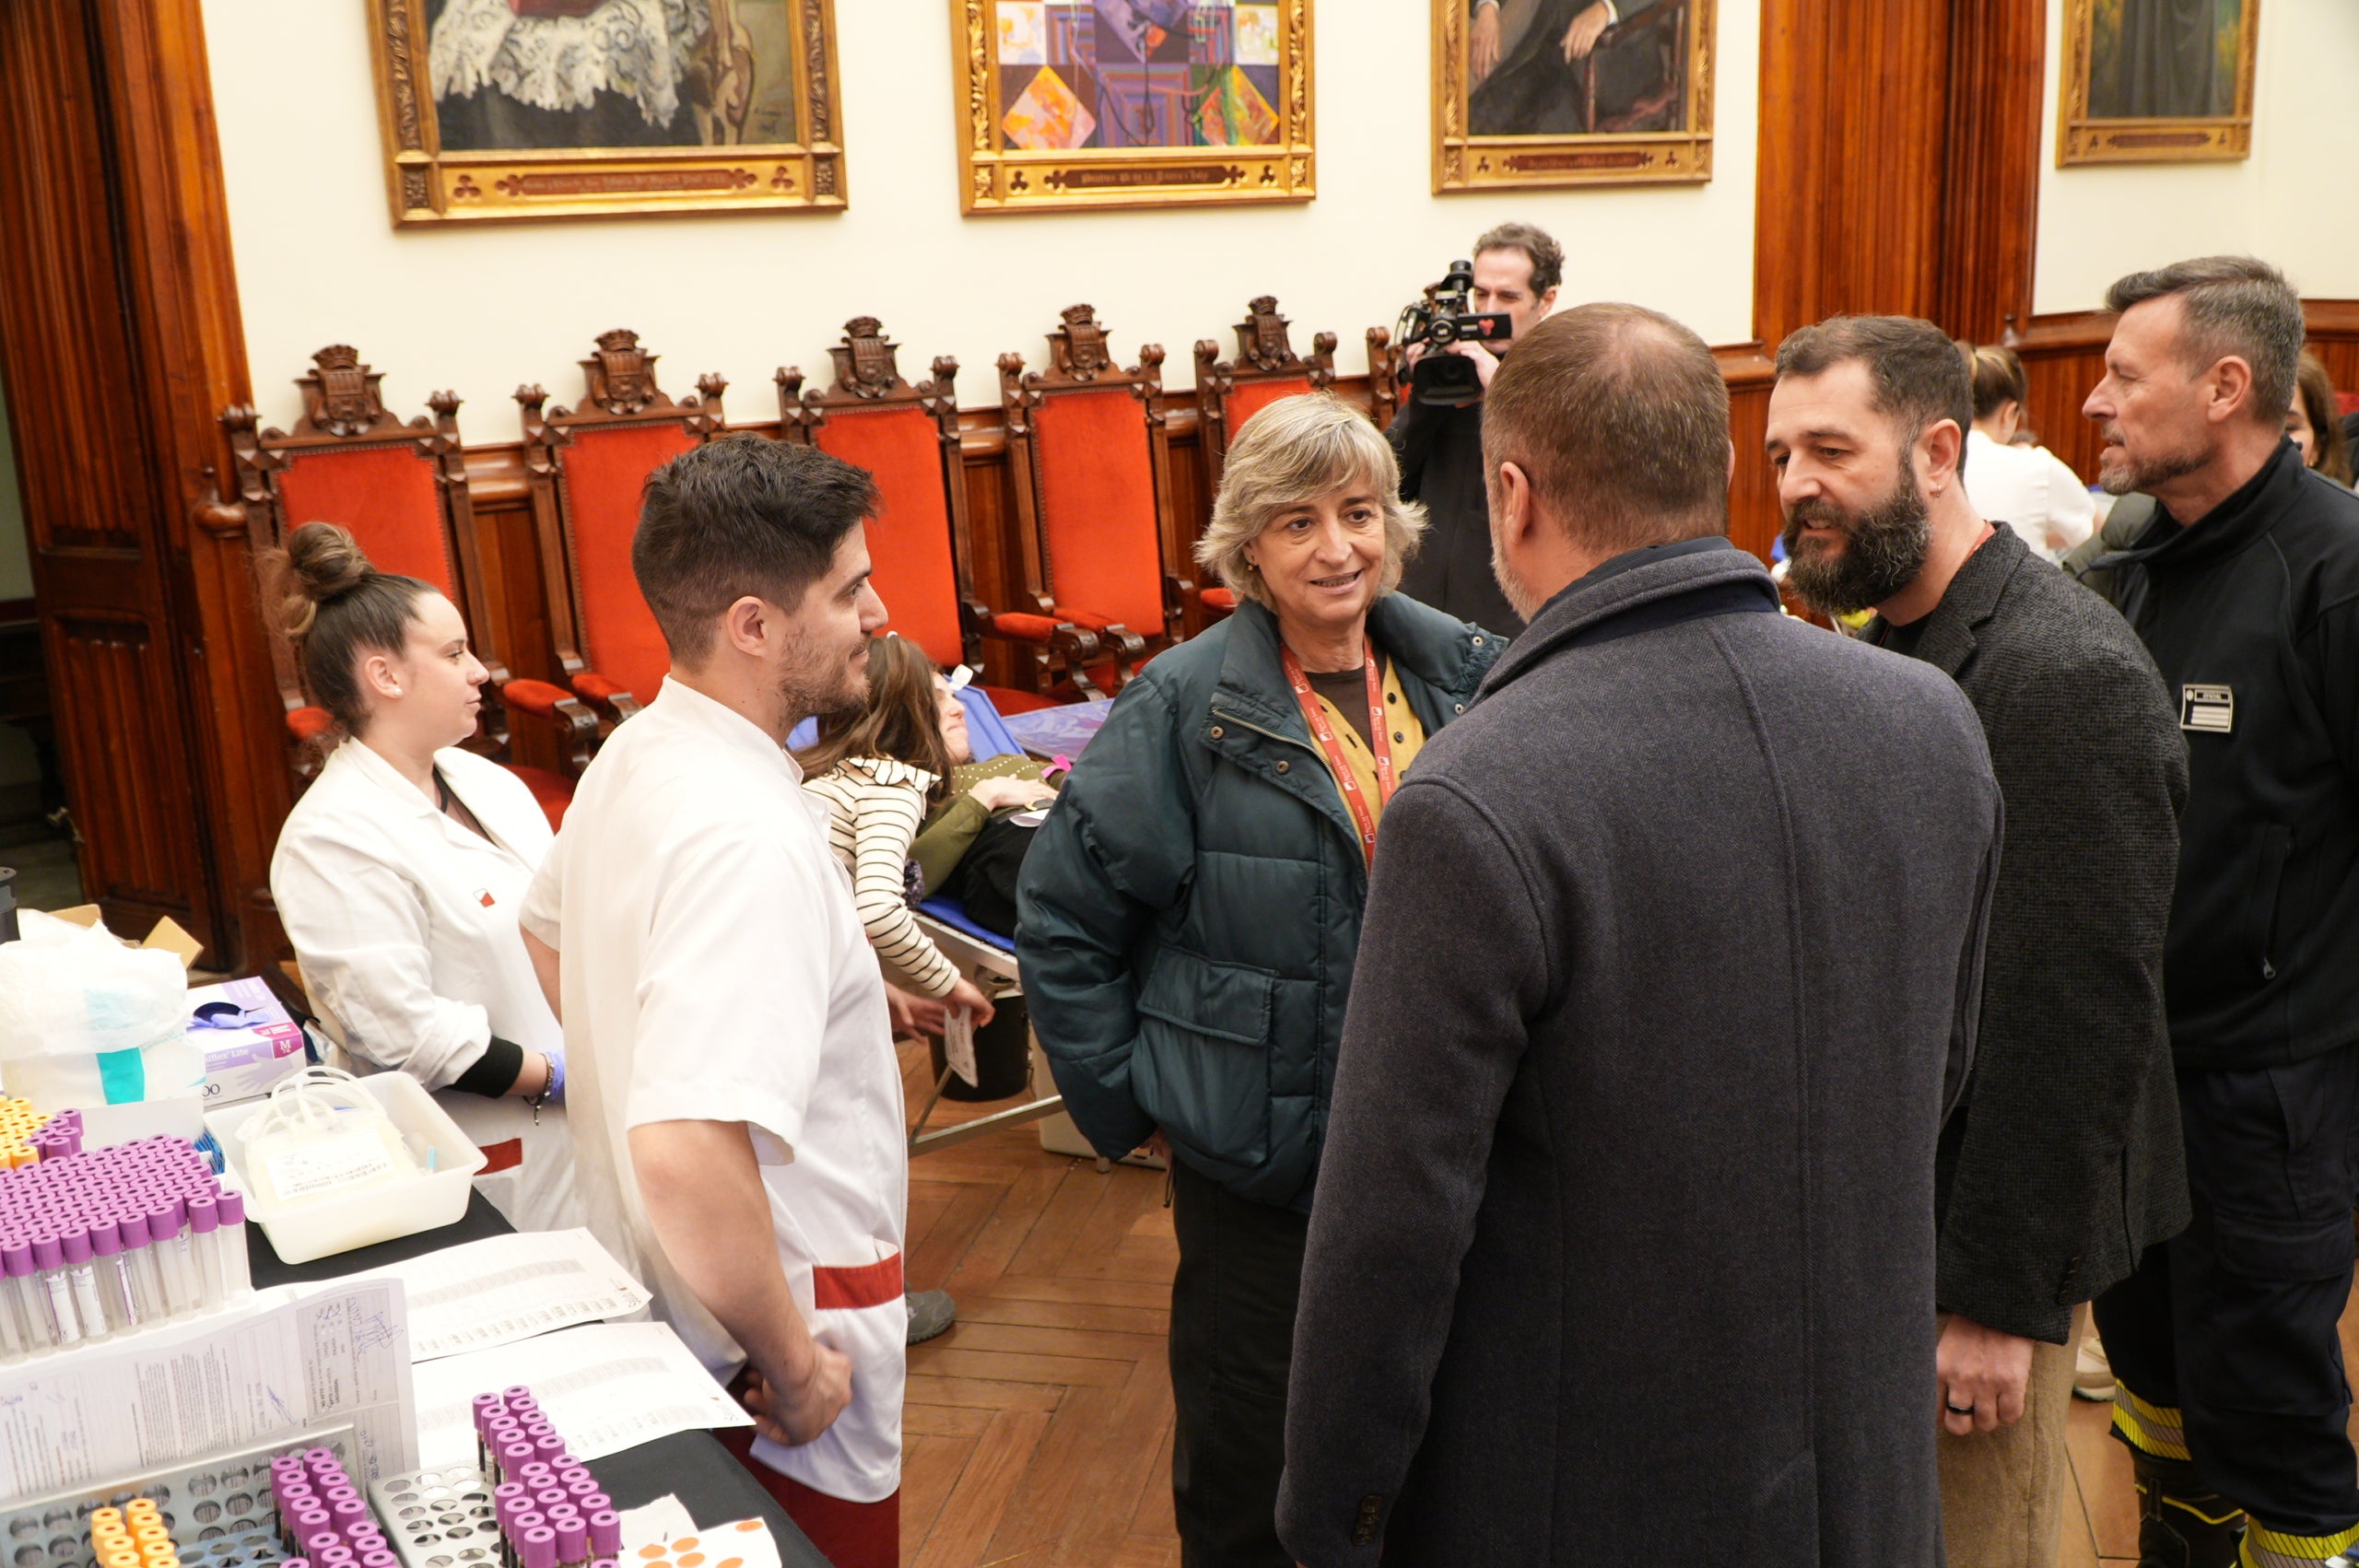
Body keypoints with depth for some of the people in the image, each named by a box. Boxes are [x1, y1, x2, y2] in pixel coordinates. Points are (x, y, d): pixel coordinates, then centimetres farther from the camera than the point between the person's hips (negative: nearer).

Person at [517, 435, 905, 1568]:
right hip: (768, 1314, -9)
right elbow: (688, 1153, -39)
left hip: (662, 1295, 9)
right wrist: (795, 1365, -26)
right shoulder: (749, 838, -30)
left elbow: (550, 933, 21)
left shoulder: (633, 756, 1)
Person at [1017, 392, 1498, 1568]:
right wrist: (1126, 1099, -6)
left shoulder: (1463, 675, -1)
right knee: (1249, 1461, 12)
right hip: (1258, 1158, -3)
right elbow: (1063, 916, -7)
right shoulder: (1186, 707, -12)